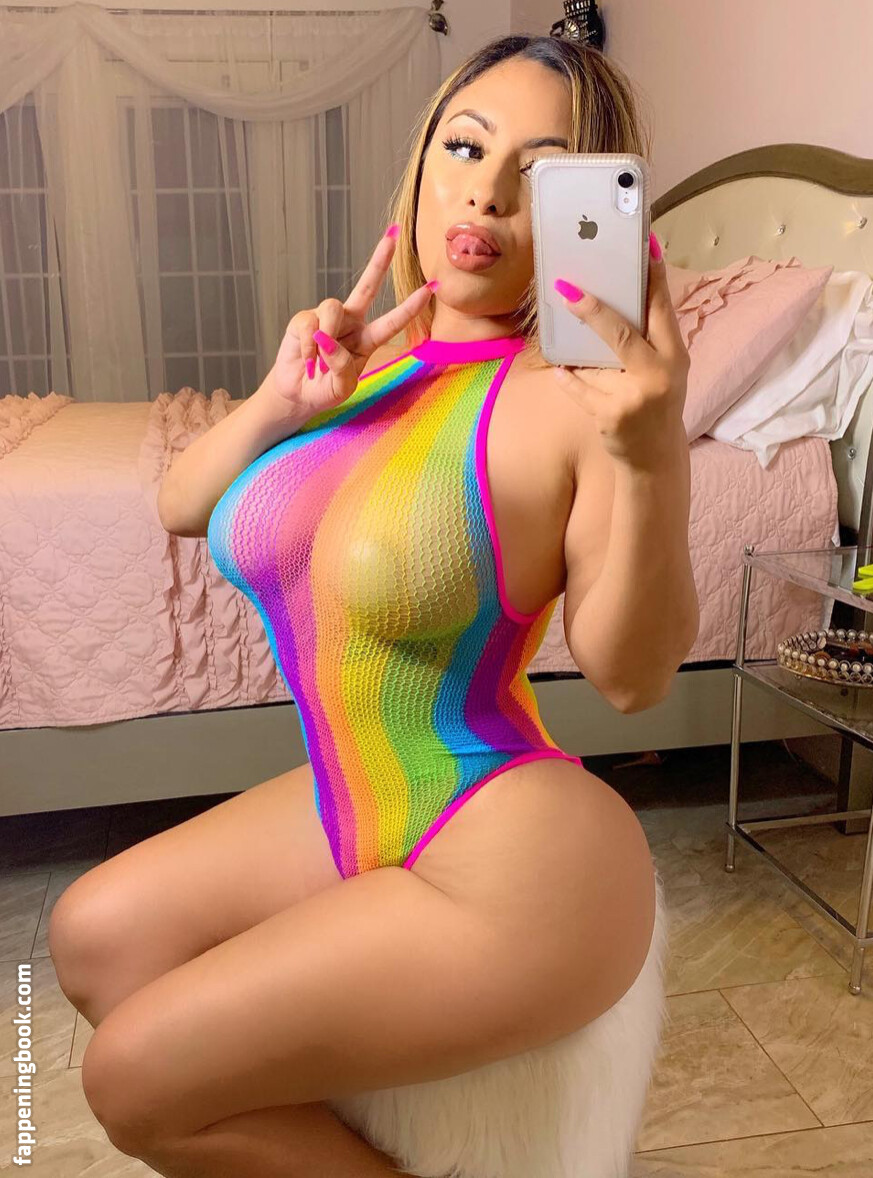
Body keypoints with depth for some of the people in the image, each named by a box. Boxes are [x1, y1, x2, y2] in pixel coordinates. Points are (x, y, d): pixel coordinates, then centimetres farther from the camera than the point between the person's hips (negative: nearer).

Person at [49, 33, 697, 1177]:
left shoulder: (581, 390, -20)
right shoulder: (374, 357, 1)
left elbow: (631, 676, -19)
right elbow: (180, 508, 7)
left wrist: (656, 460, -33)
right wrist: (283, 400, -11)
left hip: (506, 867, -7)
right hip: (347, 813, 8)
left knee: (133, 1081, -1)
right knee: (93, 936, 16)